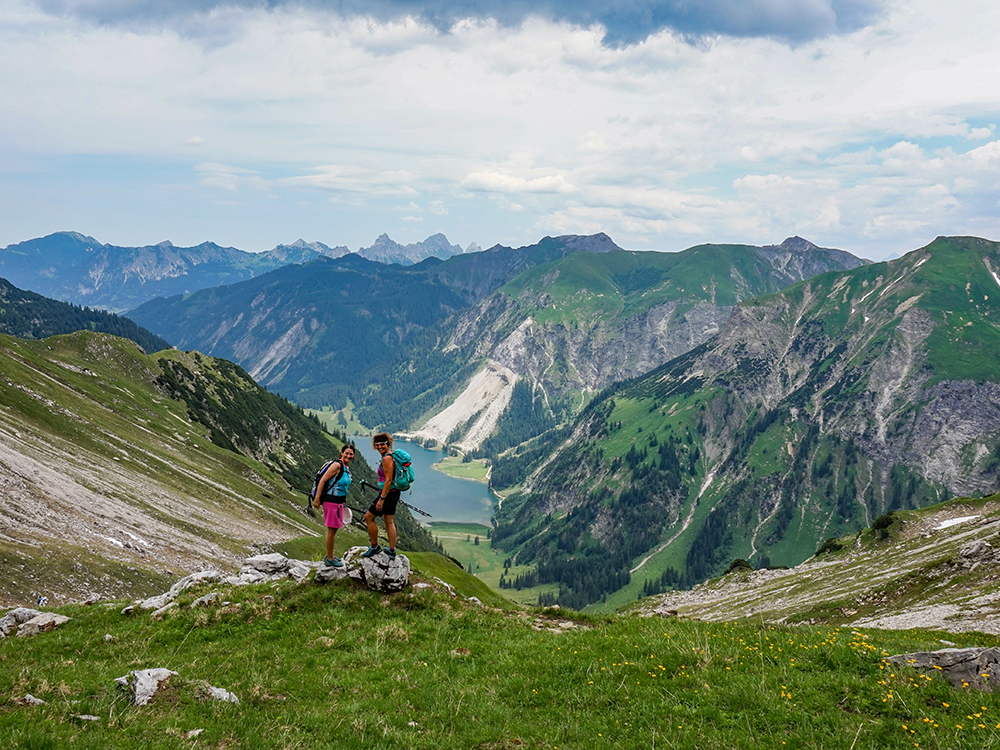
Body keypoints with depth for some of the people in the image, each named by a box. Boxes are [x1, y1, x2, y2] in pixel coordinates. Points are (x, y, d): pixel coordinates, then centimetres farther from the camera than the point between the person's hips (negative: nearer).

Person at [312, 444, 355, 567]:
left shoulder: (347, 469, 12)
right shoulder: (337, 465, -16)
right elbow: (323, 480, -18)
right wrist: (317, 499, -20)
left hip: (339, 502, 9)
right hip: (331, 501, -9)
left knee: (334, 530, 18)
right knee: (331, 530, -1)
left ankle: (330, 556, 30)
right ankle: (329, 559, 8)